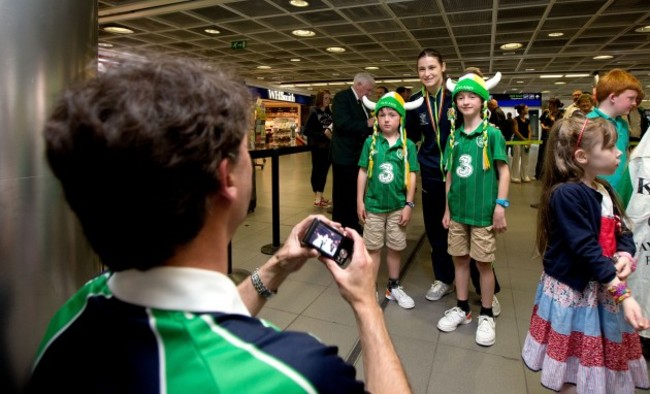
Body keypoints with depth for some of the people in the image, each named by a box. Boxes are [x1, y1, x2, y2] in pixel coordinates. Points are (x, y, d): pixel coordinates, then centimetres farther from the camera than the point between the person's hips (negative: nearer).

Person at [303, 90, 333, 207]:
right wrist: (323, 133, -21)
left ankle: (320, 196, 21)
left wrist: (332, 132, -8)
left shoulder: (329, 113, 7)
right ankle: (317, 198, 5)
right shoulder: (314, 112, -8)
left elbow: (333, 127, 14)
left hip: (327, 146, 6)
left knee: (324, 170, 10)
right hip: (317, 146, -5)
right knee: (317, 170, -1)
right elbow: (307, 131, -14)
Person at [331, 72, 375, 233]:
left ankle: (352, 225, 28)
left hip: (357, 154, 9)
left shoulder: (360, 101, 15)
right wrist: (367, 124, -21)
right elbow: (342, 123, -25)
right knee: (342, 194, 1)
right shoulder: (342, 97, -12)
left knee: (353, 193, 16)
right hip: (344, 155, -9)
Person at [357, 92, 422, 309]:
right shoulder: (371, 142, -3)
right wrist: (360, 201, -2)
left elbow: (412, 176, -3)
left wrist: (409, 204, -5)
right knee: (373, 248, 10)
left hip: (398, 206, 1)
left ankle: (393, 287, 32)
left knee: (394, 248, 14)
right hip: (374, 204, 0)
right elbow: (363, 172, -1)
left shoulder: (408, 145, -4)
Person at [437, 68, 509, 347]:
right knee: (459, 259, 12)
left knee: (483, 263, 5)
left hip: (483, 210, -4)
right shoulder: (454, 136, 7)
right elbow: (450, 174, 9)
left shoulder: (492, 133, -5)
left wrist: (501, 206, -13)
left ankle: (486, 315, 23)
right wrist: (447, 208, 9)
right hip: (458, 209, 4)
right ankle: (462, 308, 29)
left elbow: (504, 171, -6)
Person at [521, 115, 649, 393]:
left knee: (603, 358, 24)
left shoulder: (604, 190, 6)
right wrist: (623, 294, -27)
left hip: (604, 289, 9)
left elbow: (622, 232, 9)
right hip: (573, 290, -8)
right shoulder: (566, 194, -23)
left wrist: (625, 255, -12)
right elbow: (586, 249, -26)